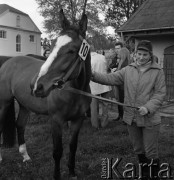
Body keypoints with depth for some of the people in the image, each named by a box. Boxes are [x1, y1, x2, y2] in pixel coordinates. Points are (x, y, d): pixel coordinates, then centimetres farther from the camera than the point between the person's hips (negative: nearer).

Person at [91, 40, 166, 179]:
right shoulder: (128, 70, 5)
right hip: (131, 118, 4)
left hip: (150, 119, -4)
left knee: (151, 152, 6)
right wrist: (94, 75, -15)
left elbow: (160, 93, -9)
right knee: (138, 149, 20)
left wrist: (148, 107, -23)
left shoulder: (158, 71, -5)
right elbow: (111, 78, 0)